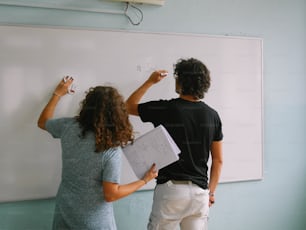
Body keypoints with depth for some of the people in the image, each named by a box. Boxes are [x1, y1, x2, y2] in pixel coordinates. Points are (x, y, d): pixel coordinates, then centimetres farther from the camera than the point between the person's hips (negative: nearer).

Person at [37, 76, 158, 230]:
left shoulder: (69, 126, -12)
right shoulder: (112, 151, -24)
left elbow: (43, 122, 10)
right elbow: (111, 195, -18)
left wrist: (58, 94, 19)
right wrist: (145, 180, -10)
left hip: (64, 210, 4)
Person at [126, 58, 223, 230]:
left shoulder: (164, 109, -9)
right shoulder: (212, 115, 3)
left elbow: (129, 106, 9)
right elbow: (218, 160, 7)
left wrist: (150, 82, 17)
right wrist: (211, 191, 17)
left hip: (171, 188, -4)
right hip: (200, 190, 4)